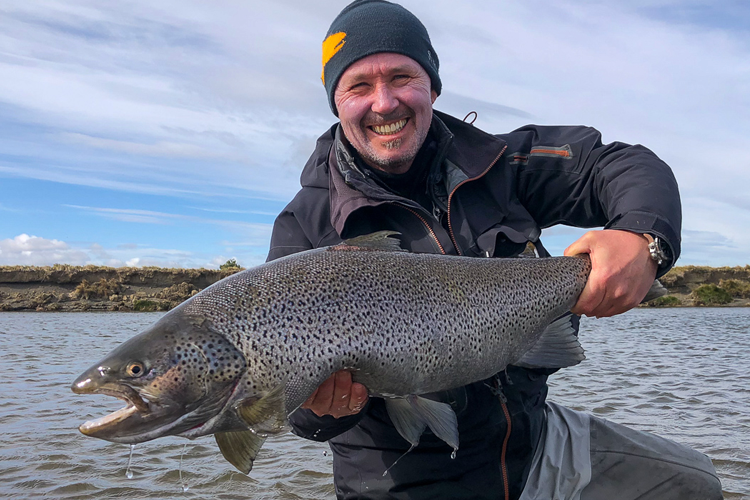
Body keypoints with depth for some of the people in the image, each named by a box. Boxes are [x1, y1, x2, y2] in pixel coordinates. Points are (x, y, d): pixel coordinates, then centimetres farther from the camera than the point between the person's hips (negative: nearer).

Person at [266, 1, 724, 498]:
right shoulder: (306, 228, -13)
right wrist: (320, 406, -41)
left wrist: (645, 236, -22)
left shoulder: (488, 164, -3)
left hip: (533, 440, 3)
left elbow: (621, 166, 0)